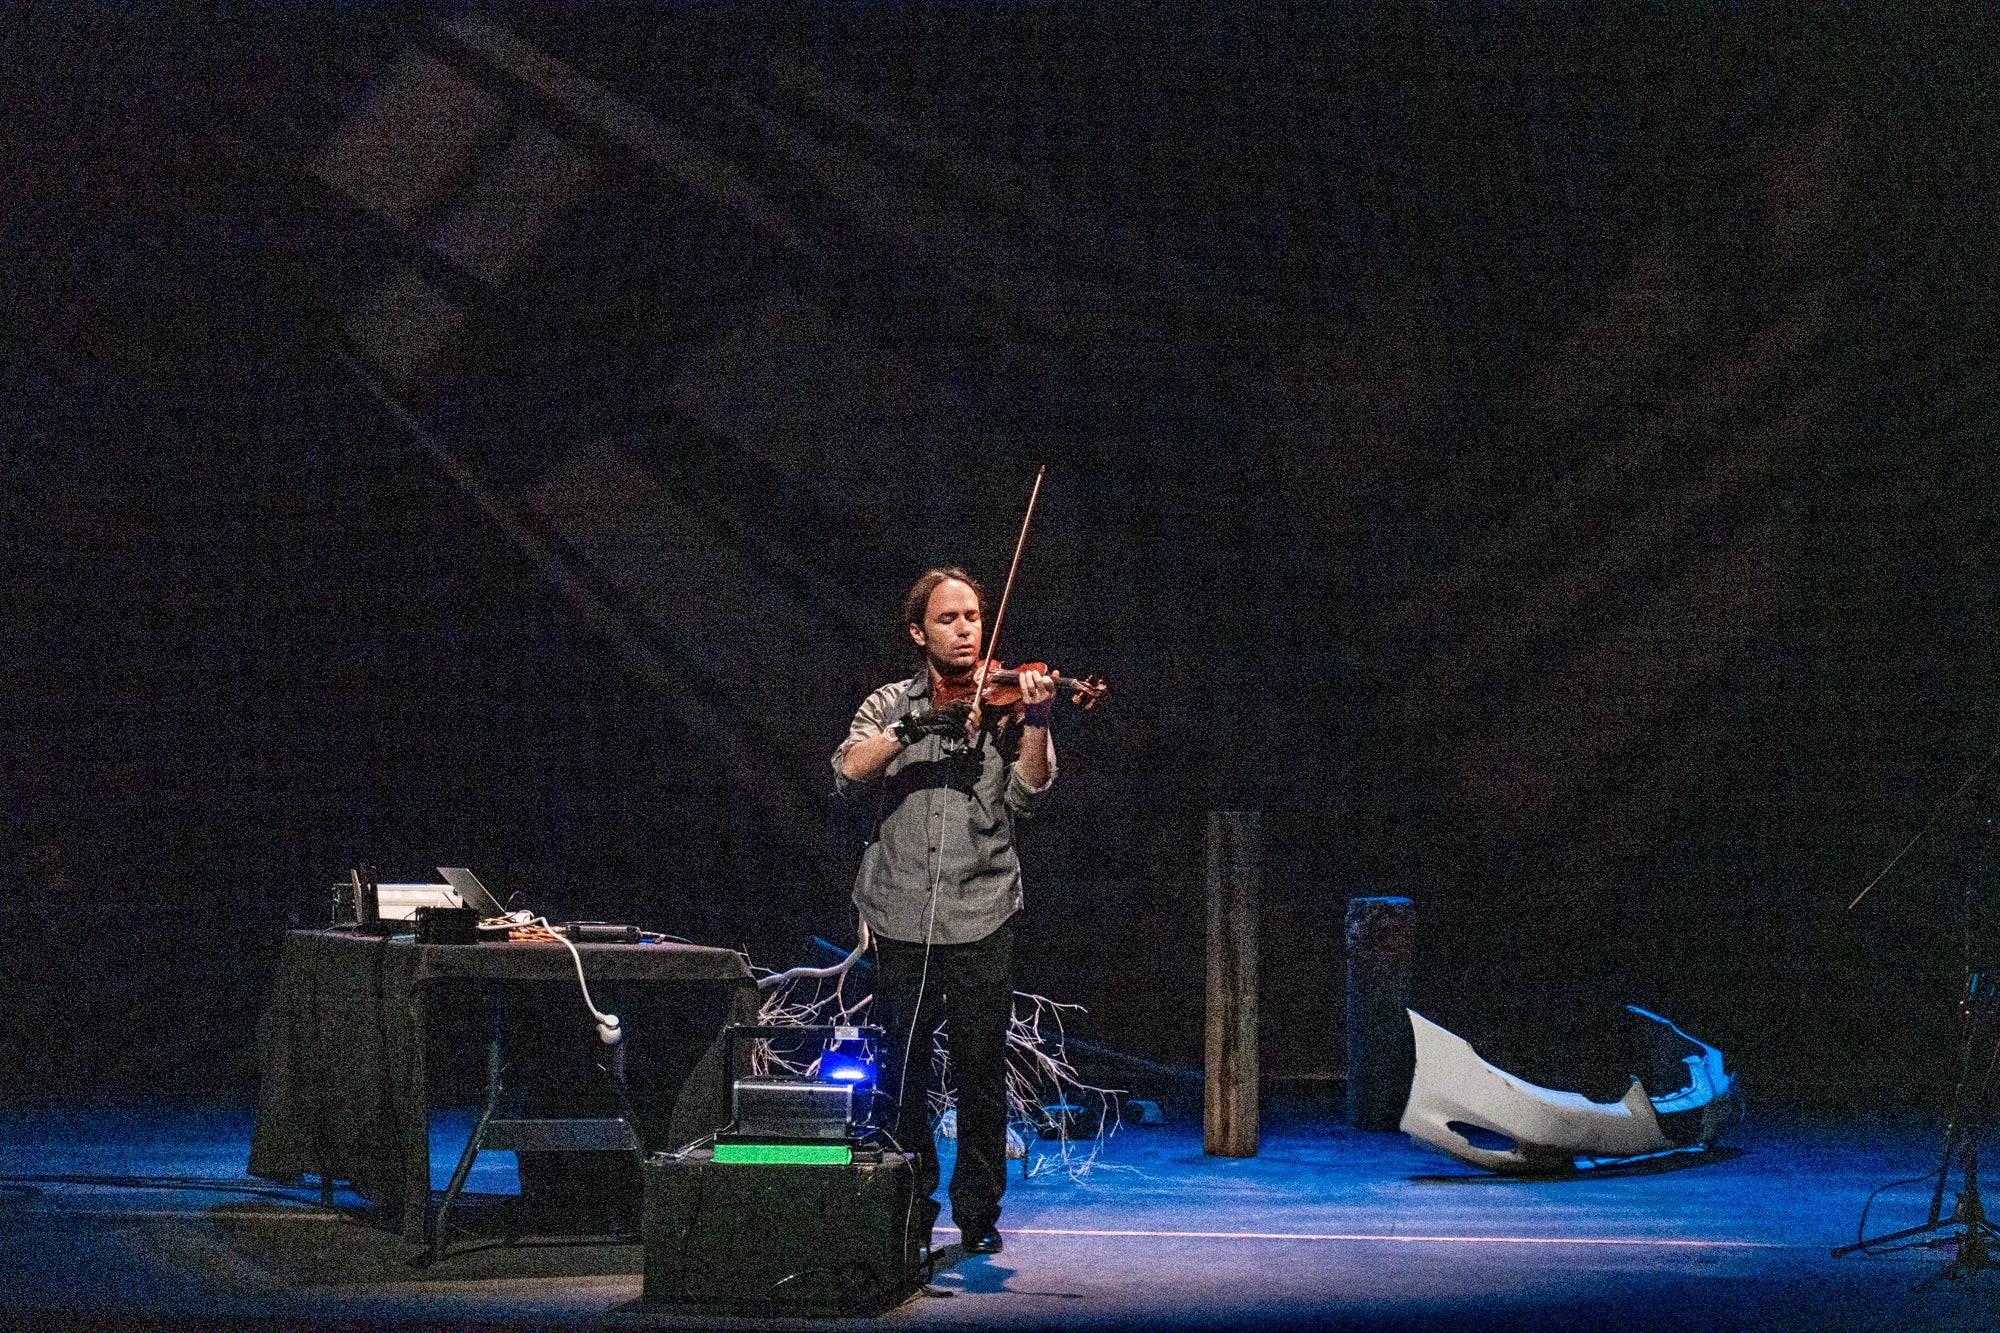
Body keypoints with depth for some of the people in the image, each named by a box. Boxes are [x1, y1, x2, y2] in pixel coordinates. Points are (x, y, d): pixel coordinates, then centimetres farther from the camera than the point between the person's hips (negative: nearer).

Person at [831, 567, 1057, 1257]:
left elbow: (1027, 793, -7)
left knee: (981, 1071, -2)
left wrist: (1034, 719, -22)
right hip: (902, 916, 1)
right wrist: (913, 724, -20)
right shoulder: (890, 706, 10)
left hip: (980, 919, -1)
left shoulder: (1002, 703, 7)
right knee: (902, 1071, 6)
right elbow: (849, 772, -9)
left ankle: (978, 1213, 10)